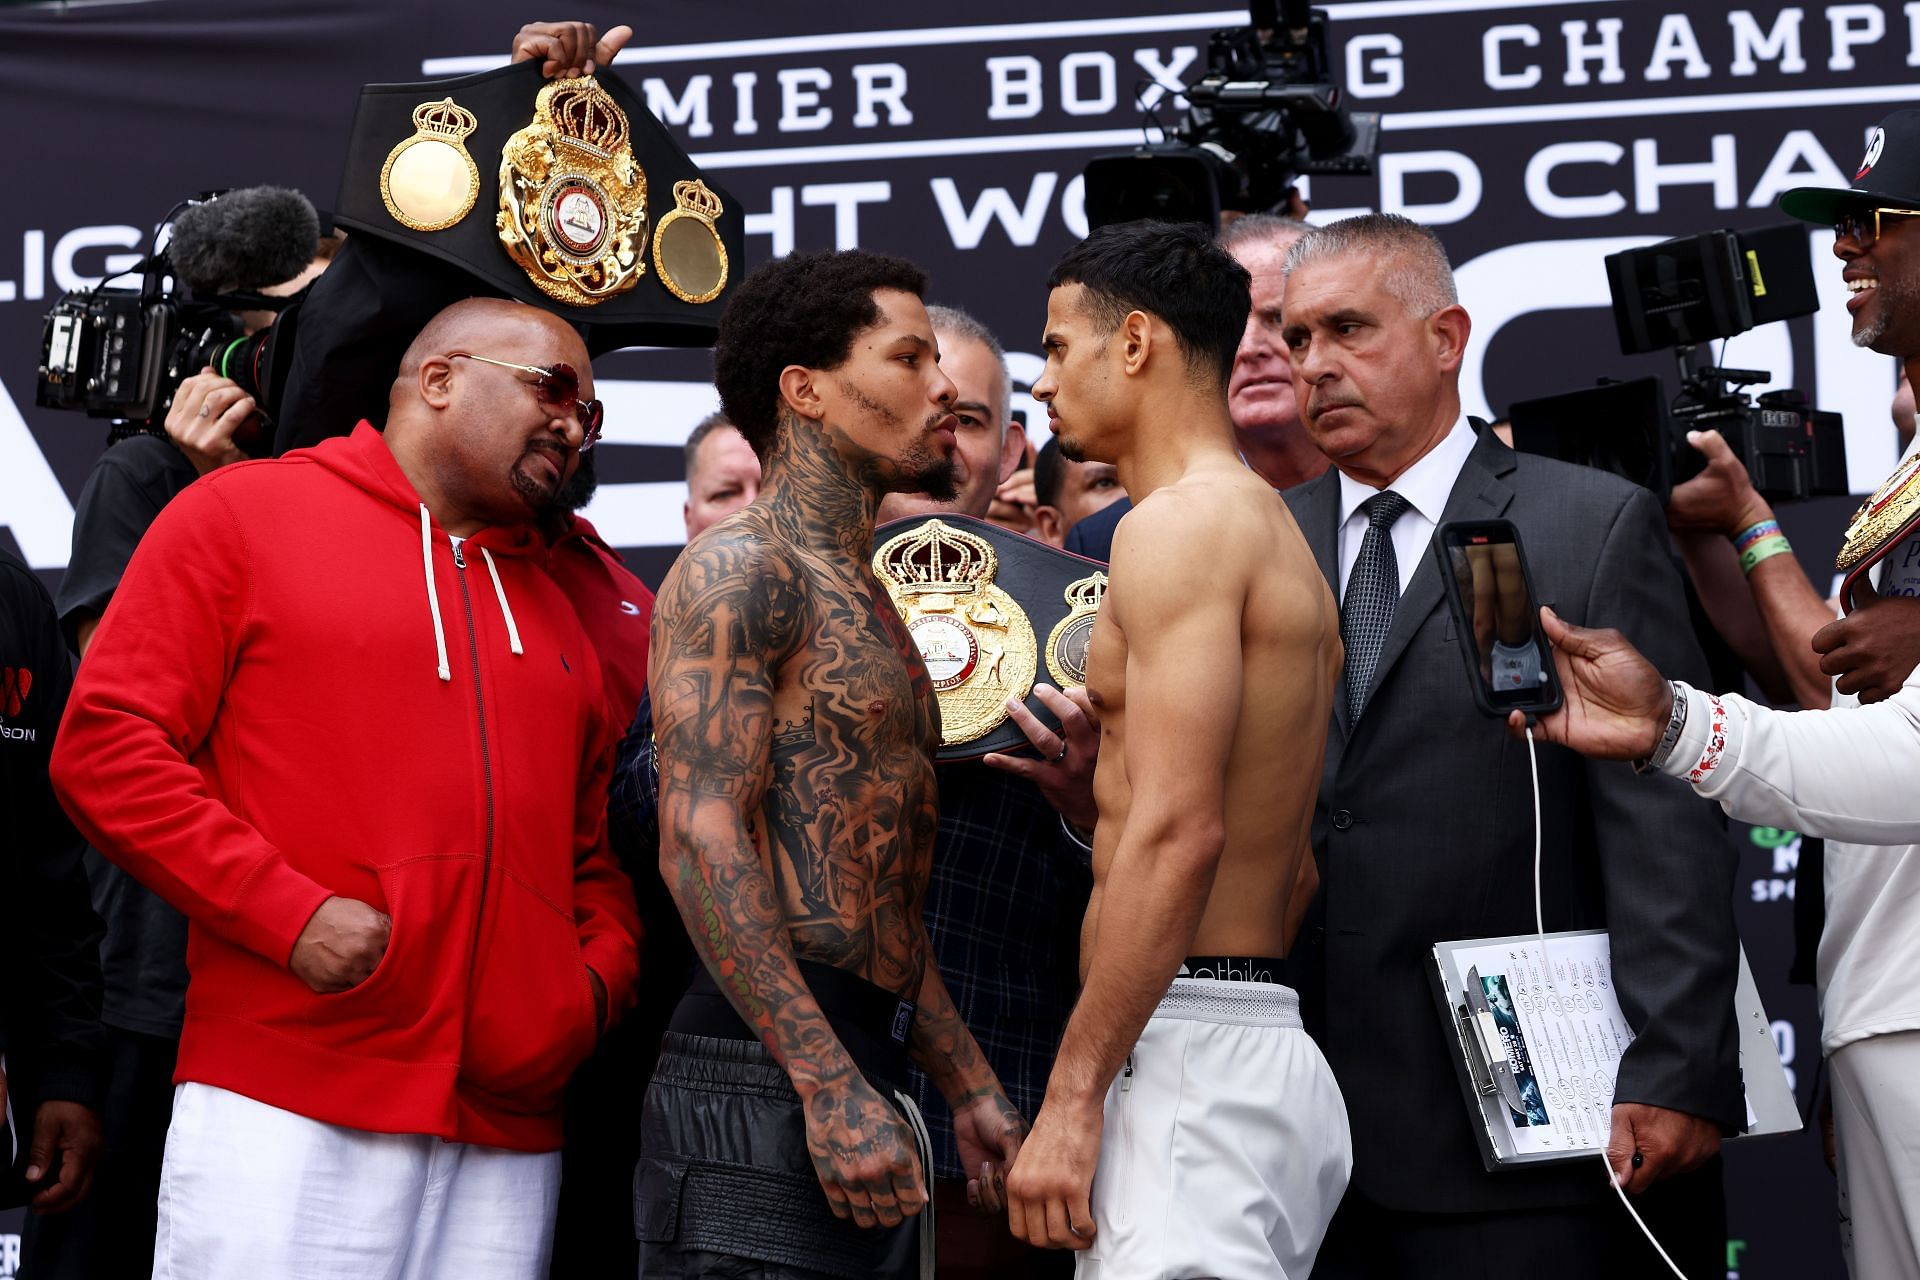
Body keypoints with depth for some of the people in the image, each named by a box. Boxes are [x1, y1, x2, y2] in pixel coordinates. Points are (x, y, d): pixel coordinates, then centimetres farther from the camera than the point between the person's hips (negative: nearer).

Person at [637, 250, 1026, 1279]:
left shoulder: (865, 601, 23)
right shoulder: (739, 568, -7)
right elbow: (701, 843, -17)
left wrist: (969, 1086, 22)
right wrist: (833, 1089, -22)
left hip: (858, 1084, 9)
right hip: (762, 1084, -9)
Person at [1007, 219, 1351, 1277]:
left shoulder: (1180, 523, -10)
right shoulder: (1279, 536, 21)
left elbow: (1179, 832, -20)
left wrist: (1073, 1092, -20)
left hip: (1189, 1064, -10)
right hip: (1266, 1029, 10)